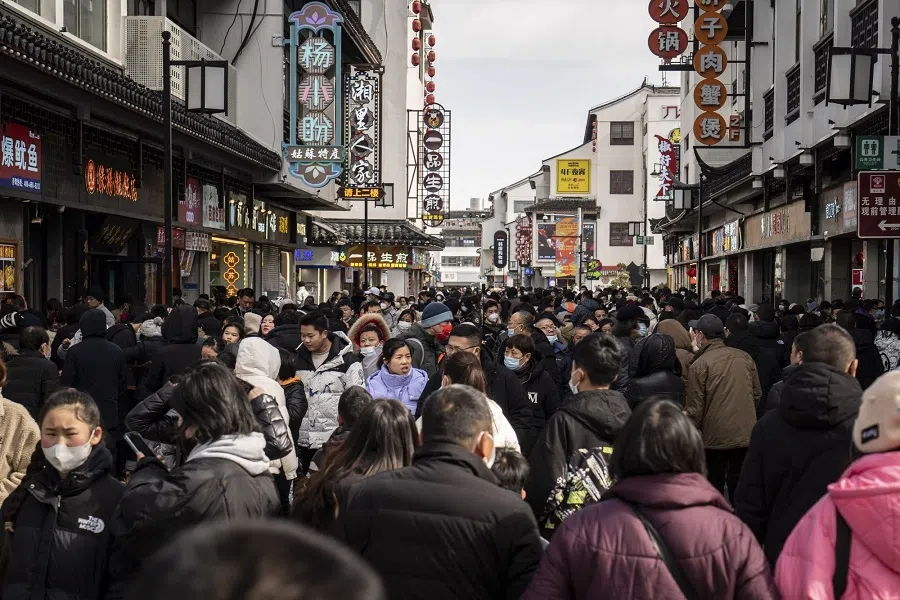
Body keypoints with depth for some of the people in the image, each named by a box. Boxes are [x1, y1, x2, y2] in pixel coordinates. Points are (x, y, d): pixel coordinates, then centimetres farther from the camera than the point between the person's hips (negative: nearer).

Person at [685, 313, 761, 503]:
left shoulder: (700, 365, -14)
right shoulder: (744, 357, 0)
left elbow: (694, 408, -12)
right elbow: (757, 394, 10)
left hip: (715, 437, -4)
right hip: (745, 435, 4)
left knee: (714, 487, 10)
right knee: (740, 486, 15)